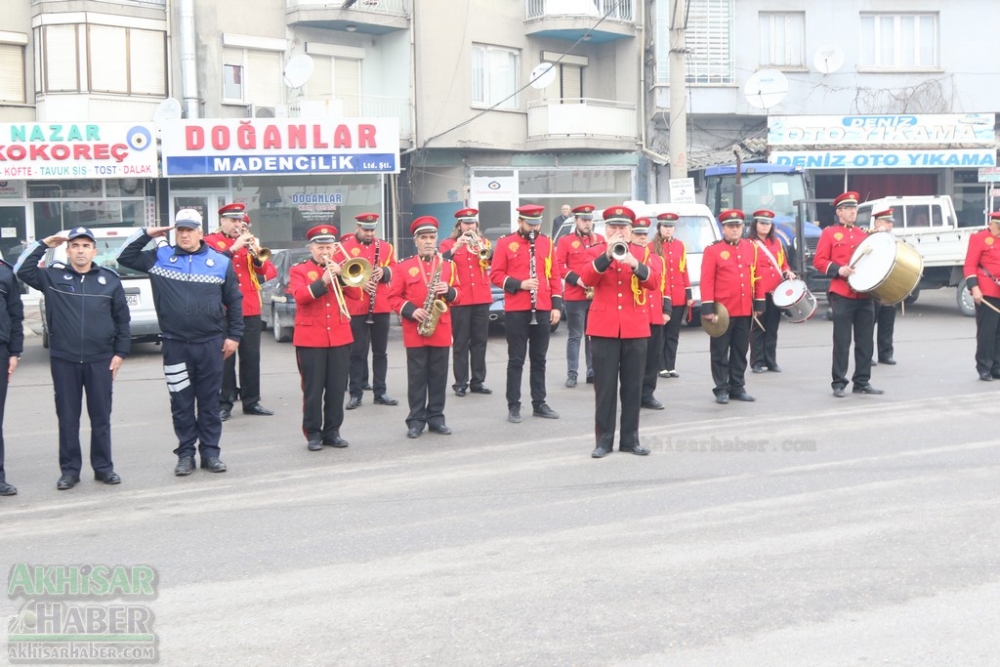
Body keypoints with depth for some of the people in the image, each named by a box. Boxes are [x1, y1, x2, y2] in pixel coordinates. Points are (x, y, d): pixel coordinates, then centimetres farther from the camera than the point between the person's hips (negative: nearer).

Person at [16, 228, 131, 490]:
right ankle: (69, 469, 16)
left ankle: (103, 467, 18)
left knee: (101, 417, 7)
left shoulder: (110, 279, 3)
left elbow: (122, 319, 6)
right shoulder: (53, 276, 3)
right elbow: (22, 270, -6)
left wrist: (120, 352, 2)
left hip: (100, 360, 0)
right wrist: (44, 244, -5)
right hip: (63, 360, 0)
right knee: (67, 417, 7)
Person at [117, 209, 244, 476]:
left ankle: (210, 452, 15)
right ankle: (185, 454, 15)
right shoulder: (159, 258, 5)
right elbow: (125, 256, 6)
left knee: (209, 401, 7)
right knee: (181, 403, 6)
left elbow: (234, 301, 7)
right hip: (175, 345, 0)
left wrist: (233, 335, 4)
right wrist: (146, 234, -2)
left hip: (210, 344, 0)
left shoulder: (220, 262, 3)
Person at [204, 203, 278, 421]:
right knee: (225, 357, -1)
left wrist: (257, 255, -9)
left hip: (251, 309, 5)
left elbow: (270, 270, 10)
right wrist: (233, 248, -22)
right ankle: (224, 403, 4)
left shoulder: (249, 241, 15)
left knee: (252, 357, 8)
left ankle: (251, 401, 15)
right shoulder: (211, 241, 1)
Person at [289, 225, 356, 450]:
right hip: (310, 338, -3)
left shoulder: (341, 268, 12)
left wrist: (340, 276, -13)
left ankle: (332, 431, 14)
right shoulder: (299, 270, 3)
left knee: (337, 388, 5)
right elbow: (299, 296, -14)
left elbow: (356, 295, 1)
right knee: (313, 389, 0)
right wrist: (323, 281, -21)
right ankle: (313, 434, 7)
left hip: (340, 337, 3)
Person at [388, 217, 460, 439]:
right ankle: (416, 420, 9)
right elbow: (394, 298, 1)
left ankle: (436, 417, 16)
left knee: (439, 377, 6)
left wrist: (448, 291, -10)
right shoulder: (404, 267, 2)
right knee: (417, 377, 3)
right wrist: (411, 311, -14)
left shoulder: (447, 265, 9)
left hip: (441, 330, 2)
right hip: (414, 332, -2)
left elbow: (456, 294, 12)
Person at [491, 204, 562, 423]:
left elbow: (554, 275, 10)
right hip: (516, 310, -3)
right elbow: (496, 275, -3)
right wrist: (519, 284, -17)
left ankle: (539, 403, 18)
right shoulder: (505, 243, -1)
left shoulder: (546, 243, 9)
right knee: (516, 360, 1)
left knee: (539, 359, 10)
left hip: (542, 309, 3)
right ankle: (514, 406, 7)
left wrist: (556, 305, 4)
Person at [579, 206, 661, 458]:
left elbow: (654, 283, -8)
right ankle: (604, 440, 7)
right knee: (605, 386, 0)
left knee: (633, 386, 6)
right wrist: (607, 255, -25)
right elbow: (586, 279, -15)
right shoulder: (597, 251, 3)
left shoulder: (642, 253, 7)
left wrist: (635, 264, -24)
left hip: (635, 329, 2)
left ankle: (630, 438, 15)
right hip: (604, 328, -2)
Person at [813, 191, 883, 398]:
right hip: (842, 295, -5)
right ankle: (839, 384, 5)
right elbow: (819, 261, -3)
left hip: (864, 295, 5)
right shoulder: (829, 233, 3)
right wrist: (838, 270, -17)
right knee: (842, 342, -2)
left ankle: (862, 381, 15)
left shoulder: (863, 235, 17)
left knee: (866, 342, 6)